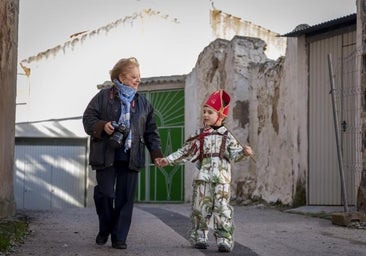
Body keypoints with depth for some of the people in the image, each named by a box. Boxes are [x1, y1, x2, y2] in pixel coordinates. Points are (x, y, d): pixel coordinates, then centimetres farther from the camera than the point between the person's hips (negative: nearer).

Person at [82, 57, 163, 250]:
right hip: (106, 155, -2)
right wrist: (102, 126, -17)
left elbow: (151, 131, 12)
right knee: (105, 193, -5)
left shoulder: (143, 103, 12)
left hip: (131, 158, 3)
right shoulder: (104, 96, 3)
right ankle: (105, 229, 20)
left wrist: (156, 154, 1)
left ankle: (119, 237, 8)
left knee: (125, 198, 1)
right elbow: (88, 118, 2)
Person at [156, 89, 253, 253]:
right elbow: (185, 152, 14)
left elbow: (235, 153, -5)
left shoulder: (226, 135, 3)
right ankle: (199, 237, 17)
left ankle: (224, 239, -4)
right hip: (202, 177, 2)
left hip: (221, 179, -2)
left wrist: (244, 152, -27)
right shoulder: (199, 135, 9)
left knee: (222, 209, -7)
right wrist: (168, 160, 9)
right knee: (200, 208, 5)